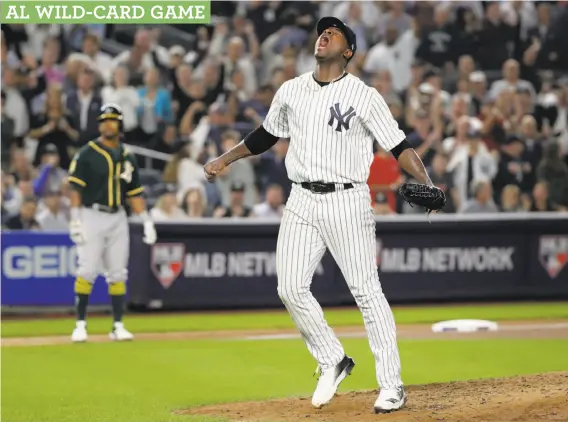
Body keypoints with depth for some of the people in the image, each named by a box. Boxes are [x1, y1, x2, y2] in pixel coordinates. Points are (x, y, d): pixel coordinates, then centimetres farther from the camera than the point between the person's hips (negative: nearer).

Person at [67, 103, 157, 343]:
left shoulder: (127, 158, 12)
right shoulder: (87, 154, -3)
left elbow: (134, 193, 15)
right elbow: (76, 188, -8)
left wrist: (146, 221, 7)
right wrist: (75, 220, -16)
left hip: (118, 218, 5)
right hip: (92, 216, -5)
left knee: (118, 273, 4)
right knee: (87, 271, -9)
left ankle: (118, 326, 9)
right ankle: (80, 324, -5)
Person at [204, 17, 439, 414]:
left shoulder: (365, 95, -3)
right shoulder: (291, 91, 10)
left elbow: (399, 146, -7)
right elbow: (267, 134, 25)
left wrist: (427, 185, -21)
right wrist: (225, 159, 19)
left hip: (347, 201, -4)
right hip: (302, 202, 5)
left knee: (367, 291, -6)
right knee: (291, 288, -2)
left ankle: (391, 385, -2)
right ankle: (333, 362, 17)